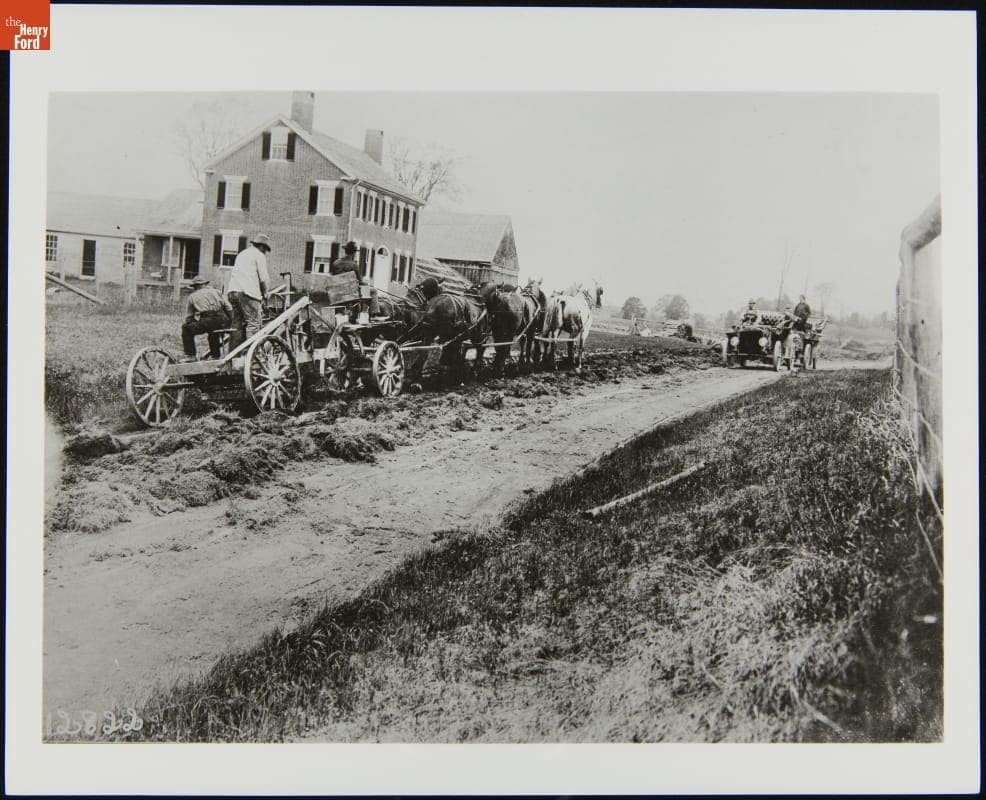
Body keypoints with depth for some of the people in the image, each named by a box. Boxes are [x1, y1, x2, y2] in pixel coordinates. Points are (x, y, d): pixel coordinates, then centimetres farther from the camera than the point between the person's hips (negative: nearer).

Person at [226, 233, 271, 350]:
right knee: (253, 323, -8)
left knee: (237, 324, 8)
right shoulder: (259, 255, 3)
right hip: (247, 292, -8)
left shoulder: (242, 254, 28)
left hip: (232, 291, 8)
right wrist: (265, 293, 10)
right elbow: (264, 278, -5)